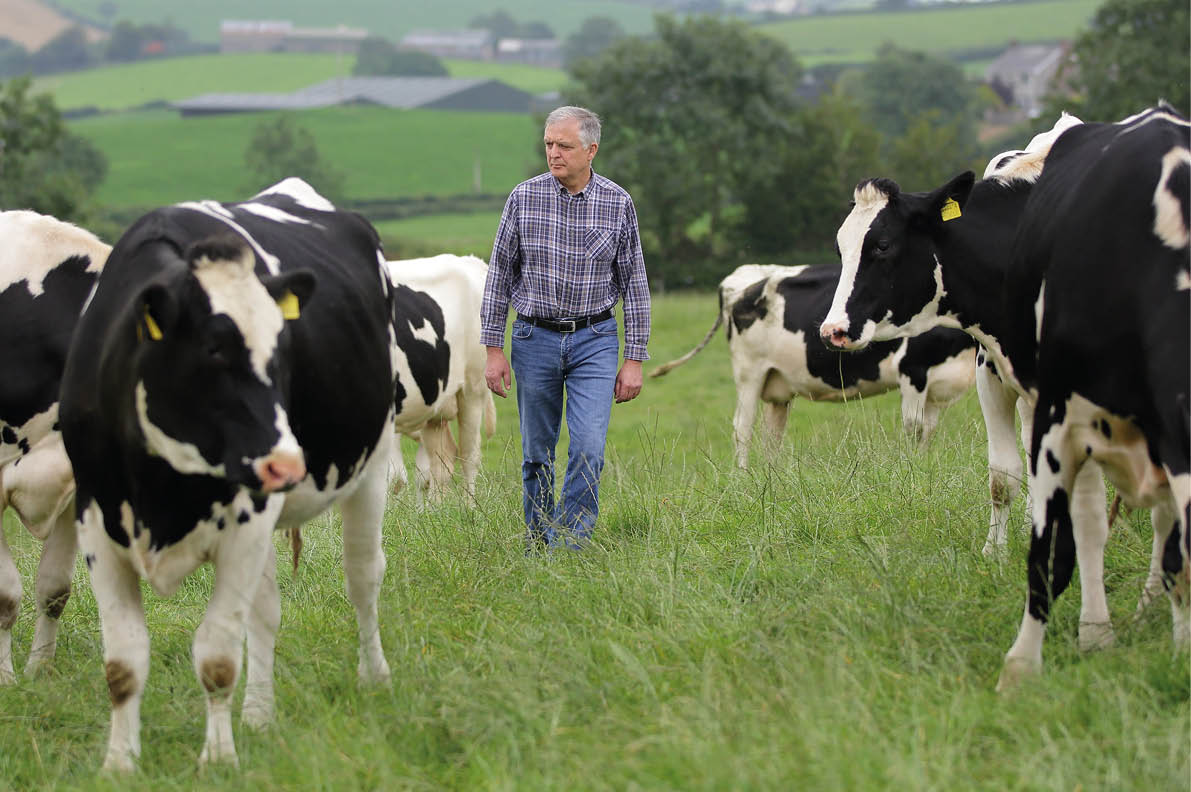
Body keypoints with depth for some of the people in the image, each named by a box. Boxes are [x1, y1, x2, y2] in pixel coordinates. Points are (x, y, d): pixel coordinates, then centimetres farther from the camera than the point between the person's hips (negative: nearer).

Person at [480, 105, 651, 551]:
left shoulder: (617, 203, -3)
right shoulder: (524, 198, -3)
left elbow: (634, 284, 2)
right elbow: (500, 275, 2)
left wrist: (634, 359, -1)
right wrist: (493, 349, -1)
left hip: (594, 341, -1)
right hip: (535, 337, 1)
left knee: (588, 450, -14)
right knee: (537, 454, 8)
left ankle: (568, 551, -10)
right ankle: (536, 546, 22)